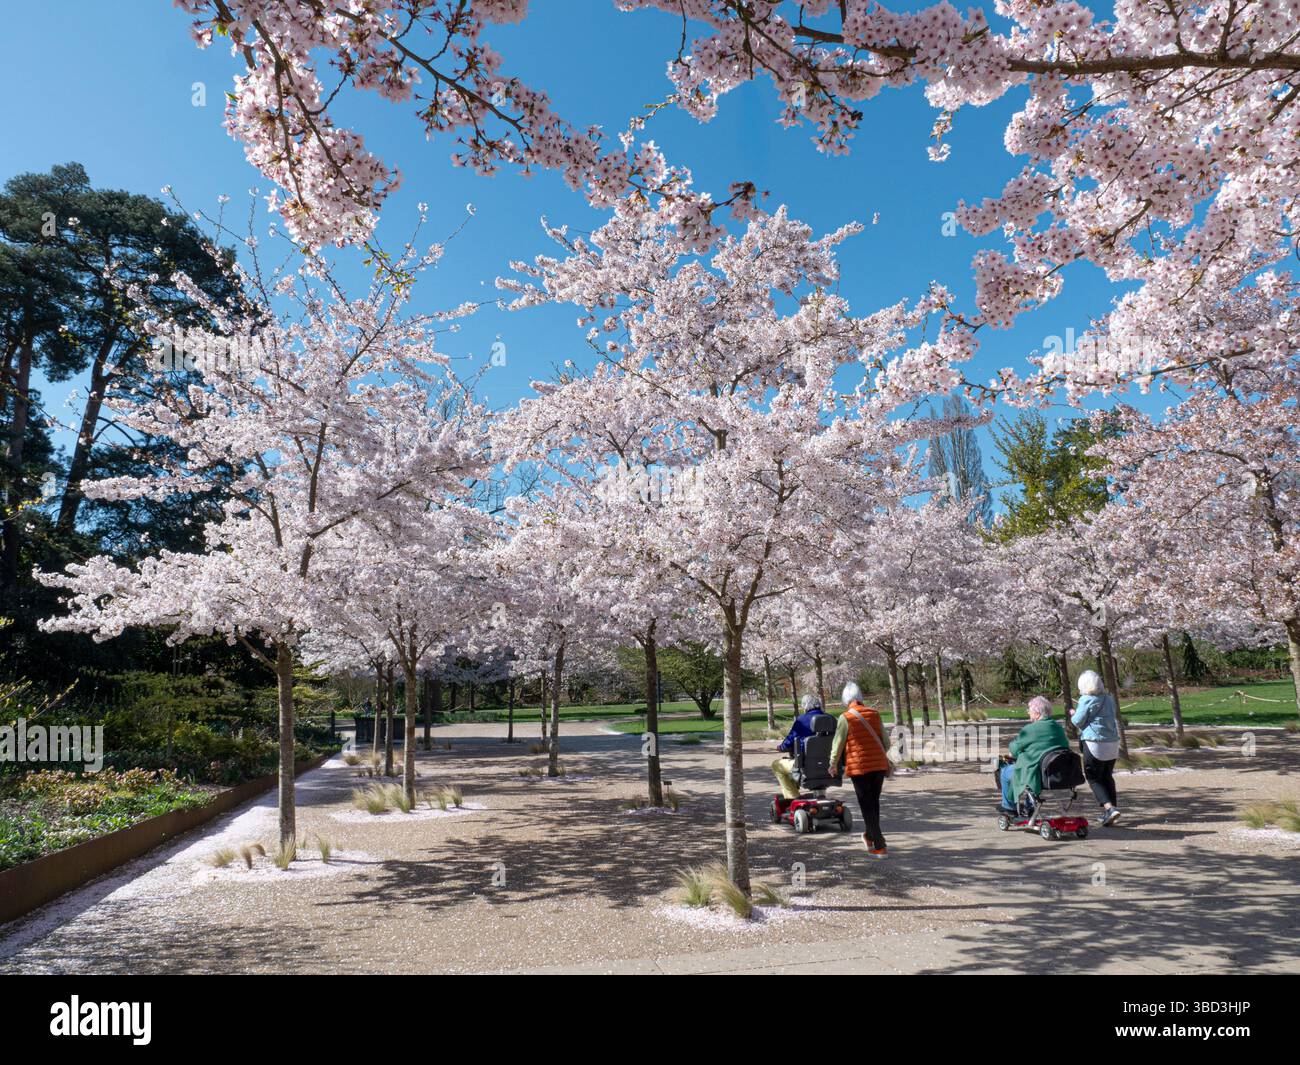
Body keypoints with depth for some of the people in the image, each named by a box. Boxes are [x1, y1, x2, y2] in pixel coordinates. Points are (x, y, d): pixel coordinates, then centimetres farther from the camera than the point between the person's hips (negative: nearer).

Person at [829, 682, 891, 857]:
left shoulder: (845, 718, -8)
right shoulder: (874, 714, 5)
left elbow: (837, 744, -5)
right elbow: (886, 742, 9)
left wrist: (833, 765, 9)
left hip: (859, 767, -4)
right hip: (880, 765, 4)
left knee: (867, 806, 3)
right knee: (874, 803, 19)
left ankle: (879, 847, 2)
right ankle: (870, 837, 33)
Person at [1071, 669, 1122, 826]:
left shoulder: (1086, 700, -12)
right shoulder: (1109, 698, 8)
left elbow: (1078, 721, -11)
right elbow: (1114, 716, 21)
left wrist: (1073, 714, 11)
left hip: (1095, 743, -7)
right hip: (1112, 742, 7)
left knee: (1094, 778, 1)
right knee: (1108, 777, 18)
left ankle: (1109, 808, -14)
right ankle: (1113, 807, 21)